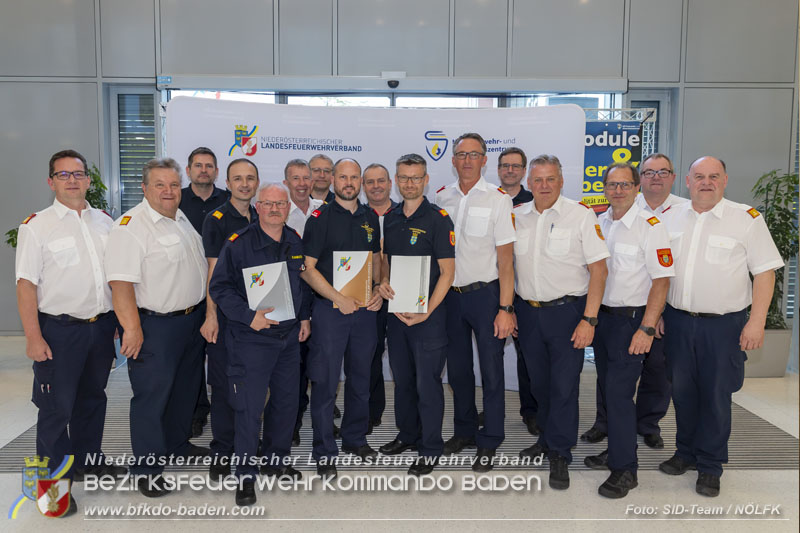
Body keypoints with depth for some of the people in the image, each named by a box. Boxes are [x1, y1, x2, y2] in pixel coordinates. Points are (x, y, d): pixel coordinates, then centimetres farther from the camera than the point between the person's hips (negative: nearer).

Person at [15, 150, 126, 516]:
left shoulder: (104, 222, 8)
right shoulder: (37, 226, -6)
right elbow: (26, 284, -9)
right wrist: (34, 337, -15)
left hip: (102, 325, 5)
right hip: (59, 331, -5)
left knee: (92, 399, 19)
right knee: (56, 407, 3)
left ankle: (88, 461, 37)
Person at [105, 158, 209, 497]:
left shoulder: (182, 219, 10)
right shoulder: (130, 226, -17)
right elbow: (121, 282, -24)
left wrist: (207, 309, 18)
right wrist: (132, 329, -27)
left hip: (193, 318, 9)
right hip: (156, 326, -8)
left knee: (185, 388, 21)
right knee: (151, 395, 2)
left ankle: (178, 444, 40)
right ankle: (147, 468, 17)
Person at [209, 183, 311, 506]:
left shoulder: (296, 243, 7)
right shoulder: (238, 243, -10)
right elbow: (219, 287, -11)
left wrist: (304, 316, 11)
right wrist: (248, 316, -20)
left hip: (289, 336, 6)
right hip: (251, 338, -5)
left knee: (287, 401, 15)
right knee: (249, 407, -2)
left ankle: (277, 459, 35)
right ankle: (245, 474, 15)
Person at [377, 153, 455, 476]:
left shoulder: (438, 219, -9)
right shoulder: (390, 218, 9)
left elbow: (447, 271, -11)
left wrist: (426, 312, -17)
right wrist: (383, 282, -3)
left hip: (428, 313, -6)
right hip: (397, 310, 6)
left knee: (427, 382, 0)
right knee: (401, 377, 17)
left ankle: (430, 449, 16)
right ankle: (408, 435, 35)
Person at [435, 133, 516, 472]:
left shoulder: (497, 199, -5)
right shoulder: (441, 197, 7)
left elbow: (505, 259, -8)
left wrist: (505, 308, -14)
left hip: (485, 293, -4)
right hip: (450, 294, 4)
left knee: (491, 368, 2)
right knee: (457, 367, 14)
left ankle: (489, 443, 18)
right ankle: (464, 431, 32)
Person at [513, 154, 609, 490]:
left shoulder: (581, 215, -6)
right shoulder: (517, 217, 6)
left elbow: (598, 270, -8)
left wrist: (589, 320, -14)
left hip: (566, 311, -4)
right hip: (527, 311, 4)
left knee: (564, 385, -1)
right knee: (539, 382, 15)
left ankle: (560, 455, 15)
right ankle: (547, 439, 34)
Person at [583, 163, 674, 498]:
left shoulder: (650, 226, -11)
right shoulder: (599, 223, 8)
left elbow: (661, 280, -14)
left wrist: (646, 329, -19)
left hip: (631, 319, -6)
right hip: (601, 316, 6)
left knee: (619, 392, -8)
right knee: (607, 387, 14)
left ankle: (625, 469, 3)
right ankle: (614, 449, 30)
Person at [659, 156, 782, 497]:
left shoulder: (746, 218, -5)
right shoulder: (670, 217, 7)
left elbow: (764, 271, -5)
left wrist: (757, 321, -11)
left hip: (723, 324, -3)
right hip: (677, 320, 4)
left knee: (716, 395, 5)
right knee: (682, 390, 13)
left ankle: (709, 466, 21)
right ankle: (686, 452, 32)